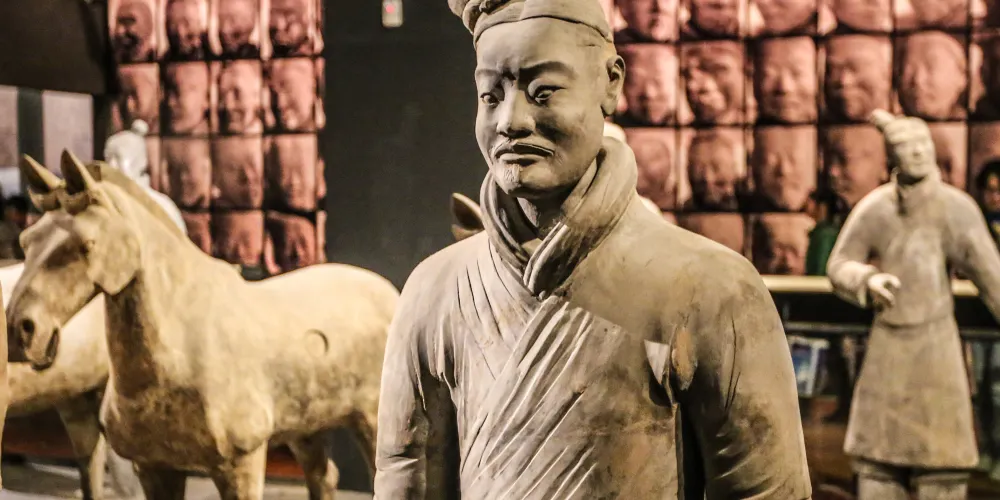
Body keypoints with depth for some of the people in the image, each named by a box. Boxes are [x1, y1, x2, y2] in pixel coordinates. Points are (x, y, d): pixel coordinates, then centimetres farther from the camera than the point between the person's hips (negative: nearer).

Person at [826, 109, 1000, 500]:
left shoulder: (957, 208, -9)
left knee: (941, 461, 1)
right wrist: (867, 279, -17)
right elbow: (838, 267, 3)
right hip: (887, 344, 2)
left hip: (936, 340, -2)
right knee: (875, 455, 10)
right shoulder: (874, 208, -3)